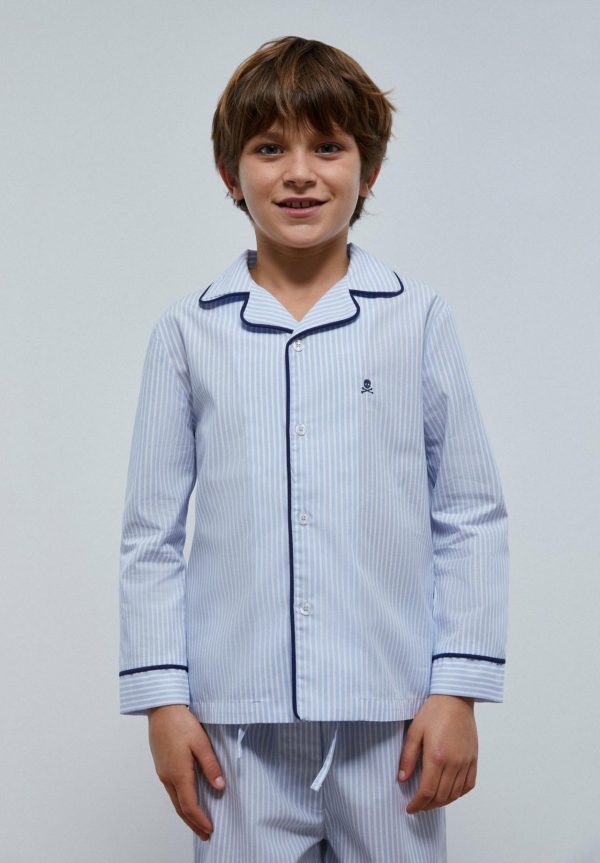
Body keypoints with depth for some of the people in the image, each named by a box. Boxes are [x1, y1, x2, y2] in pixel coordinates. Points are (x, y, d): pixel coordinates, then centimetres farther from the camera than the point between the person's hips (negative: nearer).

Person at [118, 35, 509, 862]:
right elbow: (152, 533, 6)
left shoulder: (420, 319, 2)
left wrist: (459, 687, -2)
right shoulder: (186, 333, 4)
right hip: (236, 718, 1)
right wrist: (161, 698, 1)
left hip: (391, 715, 0)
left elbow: (473, 516, 3)